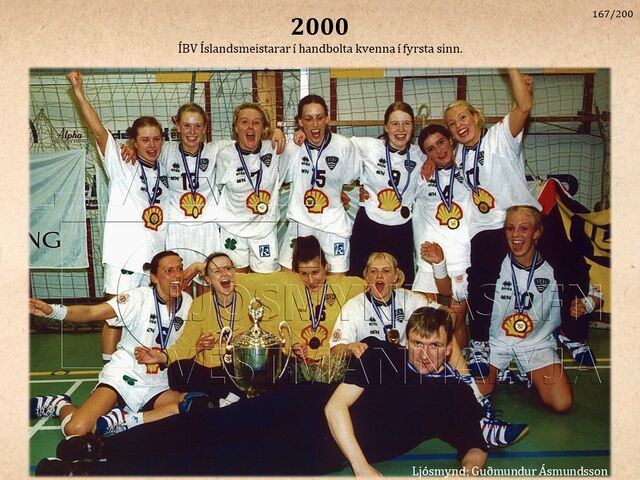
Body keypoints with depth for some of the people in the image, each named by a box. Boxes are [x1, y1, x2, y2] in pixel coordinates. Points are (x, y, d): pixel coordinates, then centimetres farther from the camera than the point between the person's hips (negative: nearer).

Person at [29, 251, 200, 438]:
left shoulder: (187, 302, -1)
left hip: (157, 386, 4)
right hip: (123, 377, -4)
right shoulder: (139, 298, -13)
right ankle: (60, 404, 13)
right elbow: (91, 312, -25)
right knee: (75, 429, -23)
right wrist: (52, 310, -42)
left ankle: (121, 421, -17)